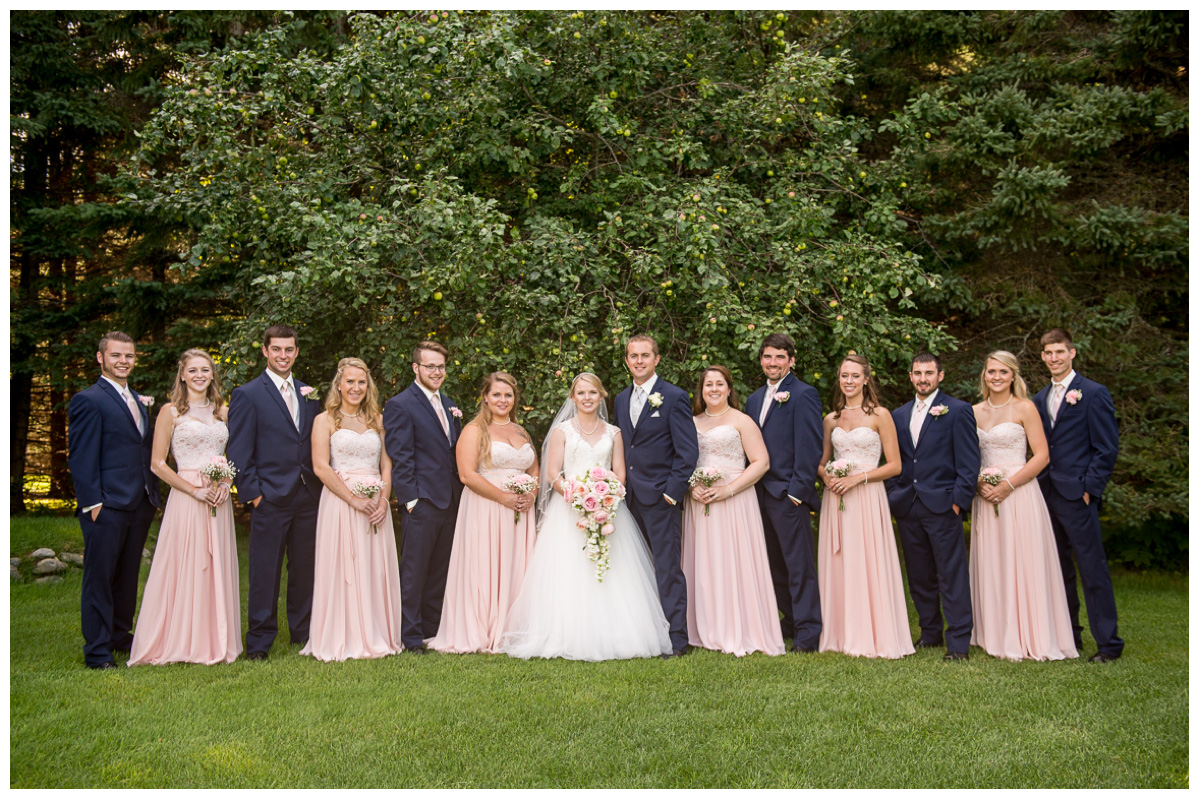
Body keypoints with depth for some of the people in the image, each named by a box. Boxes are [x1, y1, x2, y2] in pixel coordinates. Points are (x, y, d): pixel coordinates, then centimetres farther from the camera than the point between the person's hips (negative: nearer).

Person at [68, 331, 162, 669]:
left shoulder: (138, 401, 17)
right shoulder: (88, 400, -7)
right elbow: (80, 458, -11)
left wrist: (152, 494, 14)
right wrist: (92, 503, -16)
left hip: (140, 504, 8)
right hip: (107, 506, -8)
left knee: (128, 576, 16)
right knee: (99, 577, 0)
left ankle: (121, 636, 28)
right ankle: (97, 651, 7)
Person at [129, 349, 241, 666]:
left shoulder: (223, 411, 13)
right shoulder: (171, 412, 0)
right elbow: (157, 463, -4)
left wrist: (226, 482, -2)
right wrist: (194, 489, -12)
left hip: (219, 500, 4)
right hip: (185, 498, -4)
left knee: (217, 569, 7)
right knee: (184, 570, -3)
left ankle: (216, 642, 16)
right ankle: (180, 642, 8)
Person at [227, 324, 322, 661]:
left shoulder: (308, 394, 13)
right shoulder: (248, 395, -2)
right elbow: (239, 452, -5)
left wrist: (318, 485, 6)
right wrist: (252, 492, -11)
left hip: (307, 497, 5)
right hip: (270, 497, -5)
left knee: (304, 568, 12)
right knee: (265, 571, 0)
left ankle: (302, 630, 25)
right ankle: (259, 642, 10)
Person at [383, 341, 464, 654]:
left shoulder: (449, 405, 16)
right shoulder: (401, 405, -7)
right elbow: (400, 458, -11)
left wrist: (462, 492, 13)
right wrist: (410, 498, -16)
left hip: (451, 500, 7)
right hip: (422, 502, -7)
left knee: (439, 571, 14)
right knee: (414, 571, 0)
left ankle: (432, 628, 24)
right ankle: (411, 636, 9)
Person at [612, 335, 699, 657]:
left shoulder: (674, 397, -5)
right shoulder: (622, 399, 15)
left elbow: (688, 451, -8)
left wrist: (672, 492, -13)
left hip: (660, 497, -6)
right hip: (629, 497, 6)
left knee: (668, 570, -4)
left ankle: (676, 640, 2)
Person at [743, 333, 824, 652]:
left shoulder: (803, 395, -6)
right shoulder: (755, 398, 17)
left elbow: (810, 447, -12)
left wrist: (798, 490, -17)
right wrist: (753, 488, 10)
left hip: (789, 494, -8)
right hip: (761, 494, 8)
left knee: (799, 566, -3)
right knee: (776, 565, 14)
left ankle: (808, 632, 4)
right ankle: (791, 621, 26)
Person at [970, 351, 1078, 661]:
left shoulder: (1024, 408, -3)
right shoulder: (975, 412, 11)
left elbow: (1042, 455, -8)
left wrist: (1009, 484, -15)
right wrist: (979, 483, -4)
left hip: (1019, 495, -5)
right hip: (985, 496, 5)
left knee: (1022, 564, -3)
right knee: (991, 567, 6)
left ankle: (1029, 638, 7)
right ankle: (997, 635, 16)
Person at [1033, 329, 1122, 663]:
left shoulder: (1094, 394, -4)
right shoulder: (1040, 399, 15)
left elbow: (1106, 450, -7)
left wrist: (1089, 489, -12)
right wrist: (1040, 486, 7)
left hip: (1077, 496, -6)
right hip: (1047, 496, 7)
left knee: (1093, 570, -4)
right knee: (1059, 569, 12)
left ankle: (1108, 644, 3)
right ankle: (1068, 636, 22)